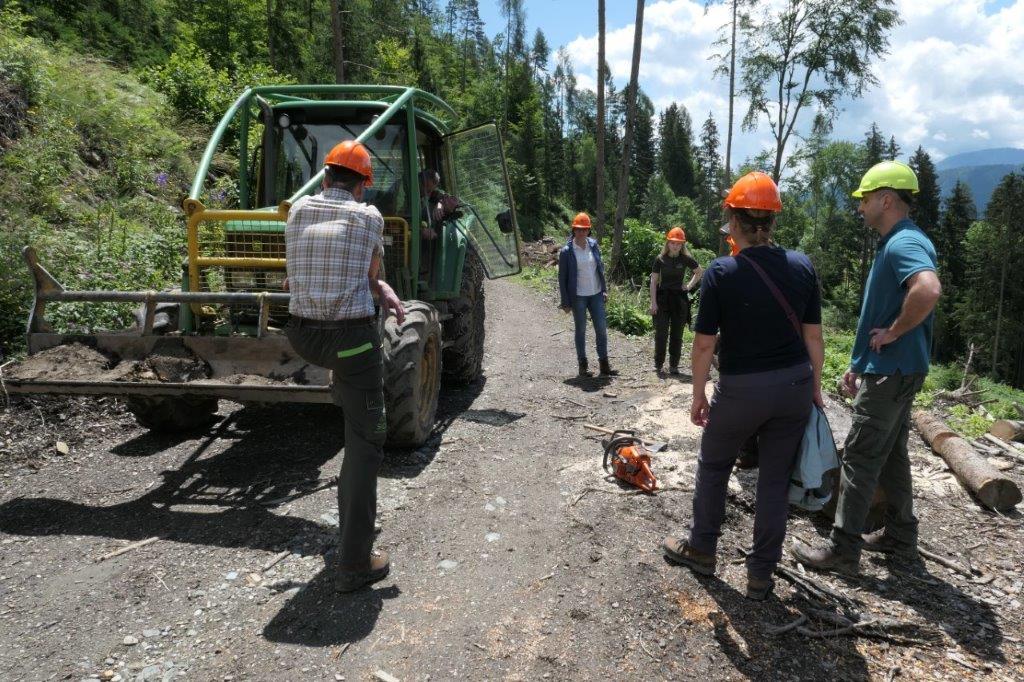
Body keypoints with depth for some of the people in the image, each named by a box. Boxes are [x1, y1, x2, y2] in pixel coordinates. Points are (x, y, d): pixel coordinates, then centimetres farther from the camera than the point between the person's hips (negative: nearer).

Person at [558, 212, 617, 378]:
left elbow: (600, 268, 13)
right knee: (581, 330, 7)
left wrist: (604, 290, 8)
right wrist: (565, 302, -8)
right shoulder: (567, 251, -9)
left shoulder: (593, 245, 4)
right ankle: (583, 365, 17)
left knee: (602, 328, 5)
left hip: (596, 295, 4)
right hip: (578, 297, -4)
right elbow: (562, 278, -6)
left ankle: (604, 364, 16)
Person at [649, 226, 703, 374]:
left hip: (680, 298, 1)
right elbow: (653, 281, 0)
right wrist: (653, 302, -7)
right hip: (663, 297, -1)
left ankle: (674, 365, 13)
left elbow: (700, 272, 16)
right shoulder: (660, 259, -2)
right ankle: (658, 364, 7)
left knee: (677, 334, 5)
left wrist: (690, 285, 3)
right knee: (661, 333, -3)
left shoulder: (686, 259, -1)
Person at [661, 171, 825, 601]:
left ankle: (701, 549, 35)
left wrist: (698, 396, 0)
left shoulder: (721, 272, -14)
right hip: (794, 385, 4)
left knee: (713, 467, 20)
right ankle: (761, 574, 22)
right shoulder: (802, 267, -3)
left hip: (741, 388, -3)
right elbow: (813, 336, 2)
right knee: (776, 478, 12)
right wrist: (815, 386, 14)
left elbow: (704, 344, -12)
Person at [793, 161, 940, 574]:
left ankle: (842, 549, 4)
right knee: (891, 455, 17)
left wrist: (894, 332, -25)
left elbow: (929, 290, -40)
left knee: (860, 459, -4)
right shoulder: (894, 244, 15)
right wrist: (860, 363, 20)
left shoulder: (905, 243, -19)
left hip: (891, 373, -10)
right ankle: (900, 535, 29)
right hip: (890, 369, 10)